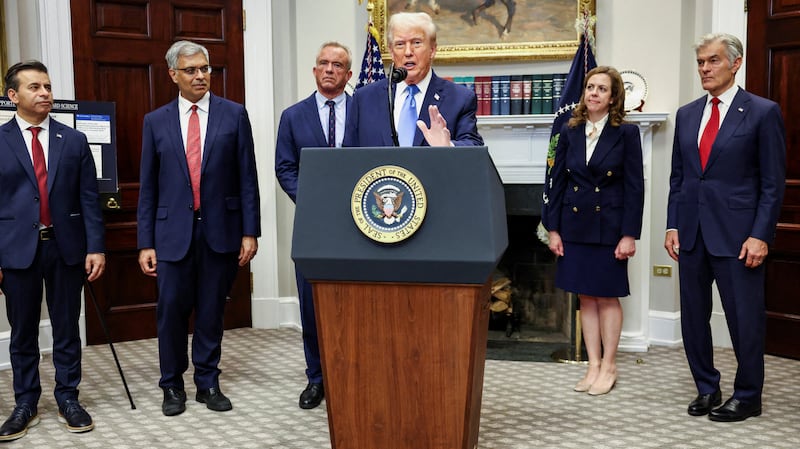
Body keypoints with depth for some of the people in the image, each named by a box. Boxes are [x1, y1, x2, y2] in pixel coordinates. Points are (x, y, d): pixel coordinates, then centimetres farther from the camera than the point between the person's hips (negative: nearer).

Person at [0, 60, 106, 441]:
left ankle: (68, 399, 20)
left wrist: (96, 247, -4)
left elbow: (89, 199, 3)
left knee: (67, 329, 8)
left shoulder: (74, 141, 6)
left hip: (66, 247, 1)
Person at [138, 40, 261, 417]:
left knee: (212, 310, 8)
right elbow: (148, 187, 6)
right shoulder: (156, 121, 6)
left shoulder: (233, 115, 3)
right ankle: (172, 386, 20)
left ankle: (208, 383, 23)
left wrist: (250, 232, -3)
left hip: (220, 229, 0)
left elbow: (247, 177, 2)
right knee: (171, 309, 2)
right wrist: (145, 243, 1)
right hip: (173, 231, 1)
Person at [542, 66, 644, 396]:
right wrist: (553, 229, 1)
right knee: (586, 297, 9)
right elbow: (556, 182, 5)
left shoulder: (626, 133, -5)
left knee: (607, 297, 5)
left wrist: (629, 234, -12)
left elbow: (635, 187, -7)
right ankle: (593, 365, 20)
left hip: (608, 227, -3)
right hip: (575, 227, 4)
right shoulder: (570, 132, 4)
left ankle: (608, 366, 19)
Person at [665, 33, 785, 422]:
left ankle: (747, 397, 20)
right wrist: (672, 226, 7)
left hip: (737, 236, -5)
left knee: (745, 319, 3)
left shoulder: (763, 112, -3)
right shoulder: (686, 114, 11)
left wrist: (760, 235, -13)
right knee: (693, 316, 10)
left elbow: (773, 183, -6)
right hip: (691, 233, 5)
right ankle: (706, 389, 26)